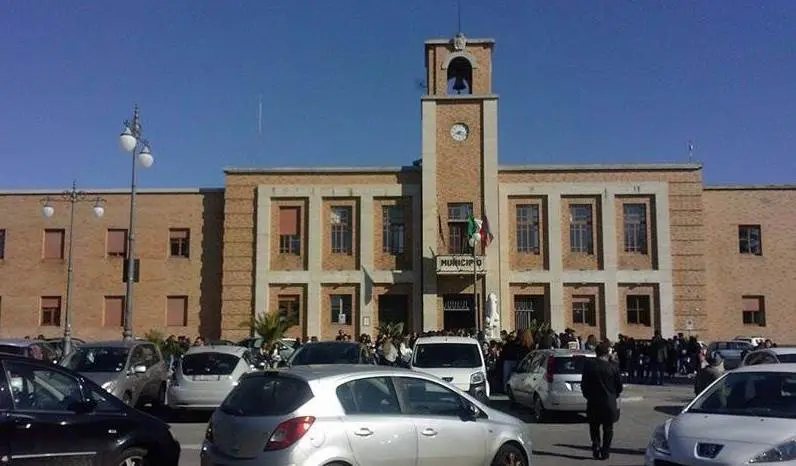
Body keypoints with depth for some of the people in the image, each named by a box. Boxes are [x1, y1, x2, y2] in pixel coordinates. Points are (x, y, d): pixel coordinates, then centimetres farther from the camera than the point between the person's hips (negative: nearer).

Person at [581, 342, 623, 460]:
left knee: (594, 427, 16)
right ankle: (605, 452, 11)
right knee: (608, 429, 12)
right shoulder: (613, 367, -9)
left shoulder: (589, 365, -7)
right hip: (609, 403, -1)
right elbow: (619, 386, -2)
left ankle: (596, 447, 2)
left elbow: (584, 384, -3)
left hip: (593, 402, 1)